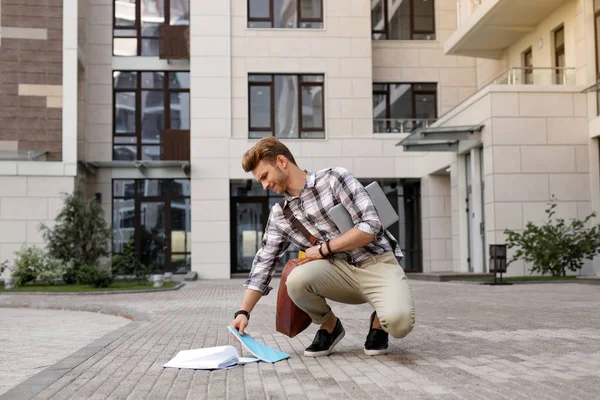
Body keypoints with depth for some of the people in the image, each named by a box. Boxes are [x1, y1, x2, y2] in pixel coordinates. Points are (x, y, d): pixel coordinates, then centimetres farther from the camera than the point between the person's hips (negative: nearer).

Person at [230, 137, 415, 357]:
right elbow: (263, 264, 9)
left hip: (378, 263, -4)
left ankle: (379, 321, 6)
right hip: (340, 272, 4)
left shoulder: (334, 178, -6)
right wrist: (243, 312, 0)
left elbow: (370, 226, -13)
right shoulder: (279, 215, 10)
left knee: (399, 322, -34)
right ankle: (329, 325, 2)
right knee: (297, 279, -30)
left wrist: (323, 249, -8)